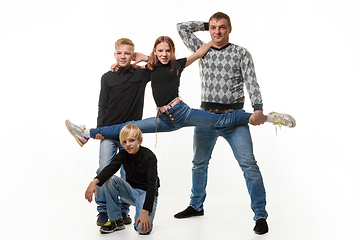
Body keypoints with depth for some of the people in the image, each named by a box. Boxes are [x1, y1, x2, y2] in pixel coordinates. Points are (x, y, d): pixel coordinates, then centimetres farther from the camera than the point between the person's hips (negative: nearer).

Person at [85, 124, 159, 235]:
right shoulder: (123, 154, -5)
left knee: (142, 228, -30)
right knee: (110, 180, -21)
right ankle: (116, 220, -8)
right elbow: (111, 168, -22)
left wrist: (145, 212, -35)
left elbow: (152, 185, -26)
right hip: (131, 191, 6)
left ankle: (147, 217, 10)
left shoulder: (149, 157, -20)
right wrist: (94, 181, -44)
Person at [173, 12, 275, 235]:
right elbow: (182, 27, 16)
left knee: (249, 164, -12)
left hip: (234, 116, -4)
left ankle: (260, 215, -6)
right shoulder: (203, 50, 10)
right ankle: (196, 206, 34)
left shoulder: (242, 53, 0)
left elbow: (252, 82, -10)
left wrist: (258, 108, -25)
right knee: (199, 163, 16)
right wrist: (207, 24, 11)